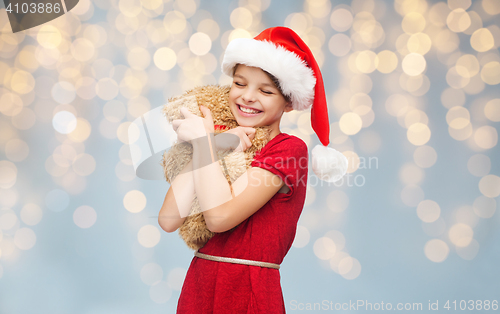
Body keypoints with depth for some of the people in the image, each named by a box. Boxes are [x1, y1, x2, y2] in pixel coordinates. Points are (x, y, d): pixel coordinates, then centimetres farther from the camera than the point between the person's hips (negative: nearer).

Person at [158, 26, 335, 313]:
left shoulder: (289, 148, -9)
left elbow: (220, 216, -20)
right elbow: (169, 220, -6)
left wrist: (201, 140, -11)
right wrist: (214, 149, -9)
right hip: (197, 287, 5)